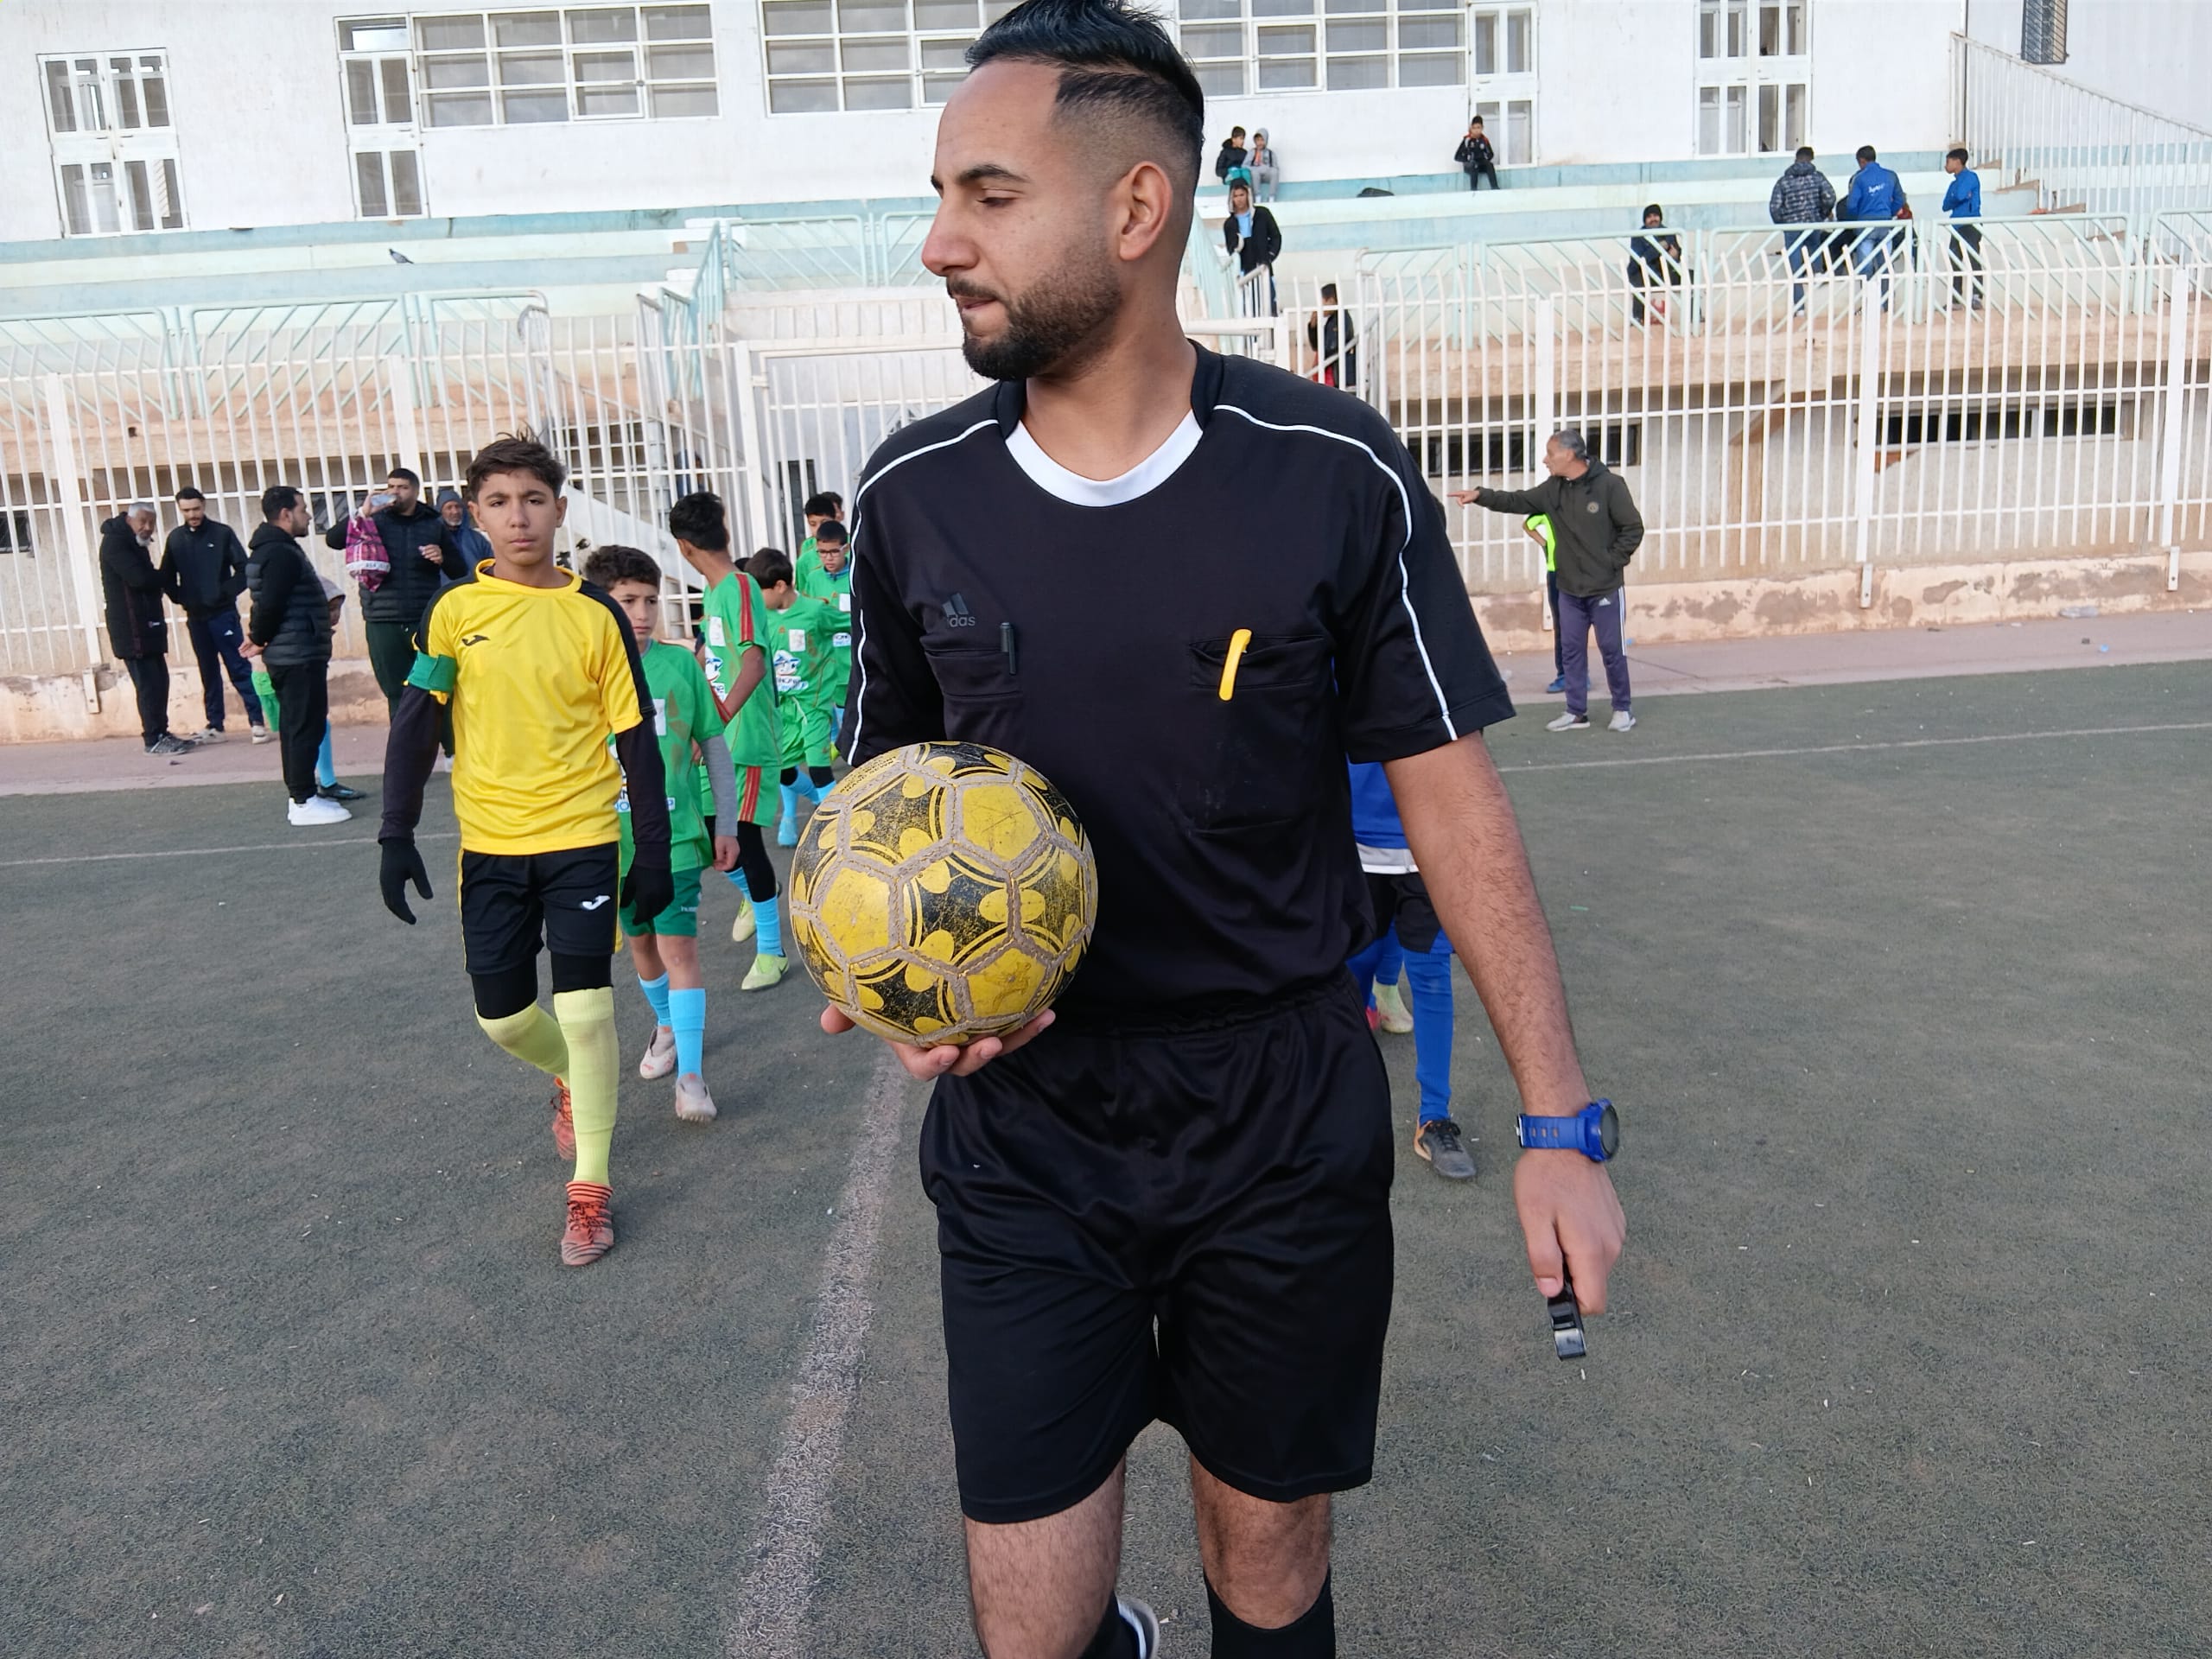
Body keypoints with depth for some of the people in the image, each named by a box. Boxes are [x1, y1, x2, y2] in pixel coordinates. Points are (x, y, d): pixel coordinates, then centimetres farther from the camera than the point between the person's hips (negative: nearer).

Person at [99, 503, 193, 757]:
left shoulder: (135, 544, 20)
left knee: (159, 681, 10)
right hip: (131, 629, -10)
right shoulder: (115, 543, -12)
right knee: (148, 684, -9)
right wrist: (163, 579, -4)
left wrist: (158, 582, -4)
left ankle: (161, 734, 17)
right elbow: (140, 578, -22)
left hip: (147, 626, 10)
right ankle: (154, 739, -6)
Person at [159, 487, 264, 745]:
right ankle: (215, 726, 14)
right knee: (208, 673, 10)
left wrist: (227, 592, -11)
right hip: (195, 617, 4)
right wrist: (181, 599, 2)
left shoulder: (222, 533, -3)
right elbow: (167, 577, 12)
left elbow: (244, 568, -5)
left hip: (223, 614, -4)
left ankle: (256, 721, -5)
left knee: (239, 668, -5)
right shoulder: (175, 538, 7)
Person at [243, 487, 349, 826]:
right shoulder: (282, 553, -16)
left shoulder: (271, 548, 17)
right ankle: (304, 802, -4)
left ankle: (301, 794, 21)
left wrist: (259, 637, 10)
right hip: (299, 655, -10)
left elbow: (266, 603, 20)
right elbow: (270, 604, -22)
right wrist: (259, 638, -7)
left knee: (295, 726, 14)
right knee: (306, 727, -7)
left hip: (289, 655, 10)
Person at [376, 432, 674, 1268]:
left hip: (583, 838, -2)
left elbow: (636, 737, 0)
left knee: (584, 1009, -6)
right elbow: (415, 725, 1)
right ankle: (573, 1081, 44)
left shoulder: (595, 613, -3)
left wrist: (654, 850, -1)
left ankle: (591, 1187, 10)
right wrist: (396, 835, -5)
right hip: (490, 843, 2)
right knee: (503, 1017, 9)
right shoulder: (452, 611, 0)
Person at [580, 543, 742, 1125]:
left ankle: (690, 1076, -3)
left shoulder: (680, 663, -6)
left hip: (676, 836, -2)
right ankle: (667, 1026, 43)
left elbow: (714, 745, 3)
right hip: (613, 838, 2)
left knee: (679, 948, -7)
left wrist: (726, 825, 4)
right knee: (642, 944, 17)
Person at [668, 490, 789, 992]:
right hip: (717, 742, 8)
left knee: (743, 837, -6)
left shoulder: (739, 587, -17)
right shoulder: (714, 592, 11)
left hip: (749, 740, -8)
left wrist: (718, 716, -43)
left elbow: (755, 661, -32)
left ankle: (772, 951, 7)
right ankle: (753, 897, 42)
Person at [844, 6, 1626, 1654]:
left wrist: (1559, 1122, -5)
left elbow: (1453, 796, -5)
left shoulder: (1336, 478, -11)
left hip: (1288, 1128, -1)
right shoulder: (914, 494, -4)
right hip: (1023, 1135, 2)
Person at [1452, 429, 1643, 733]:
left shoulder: (1609, 484, -14)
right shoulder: (1553, 489, 3)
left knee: (1612, 649, 4)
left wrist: (1613, 562, -11)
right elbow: (1517, 501, 6)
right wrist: (1480, 496, -4)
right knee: (1572, 650, 9)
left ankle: (1622, 710, 17)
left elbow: (1633, 528, -10)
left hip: (1605, 588, -6)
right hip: (1569, 589, 6)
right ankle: (1576, 712, 18)